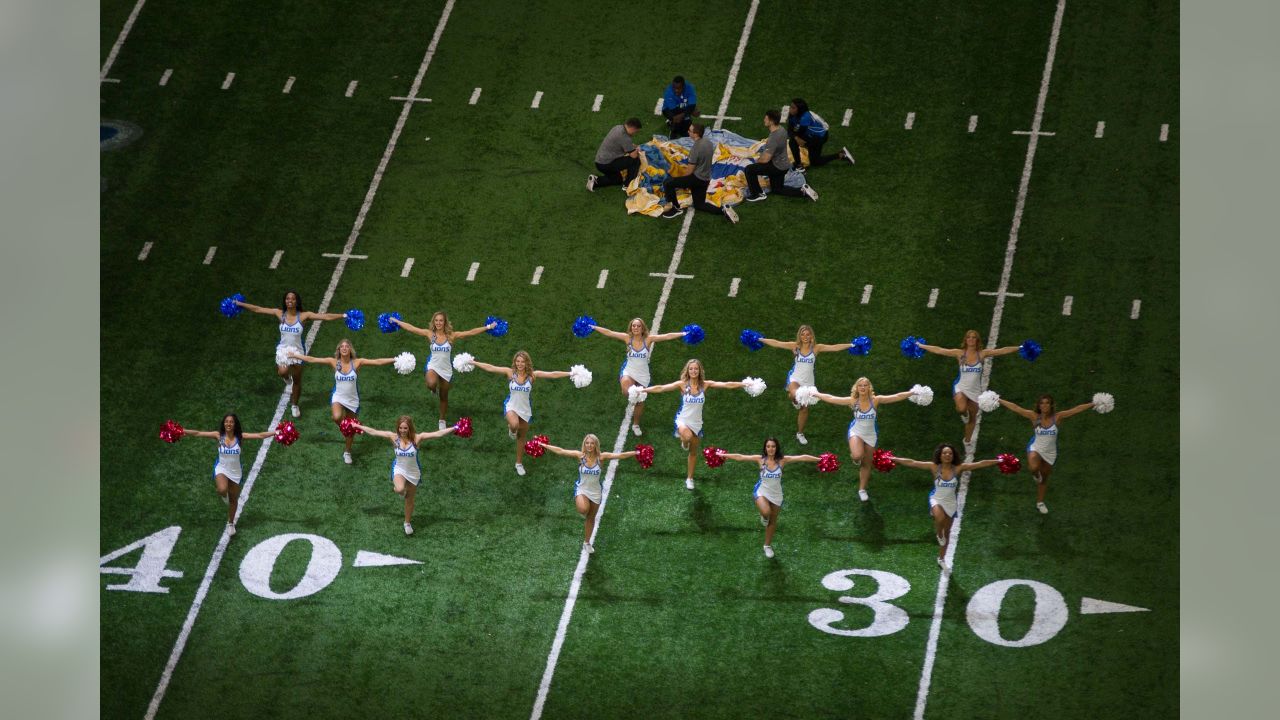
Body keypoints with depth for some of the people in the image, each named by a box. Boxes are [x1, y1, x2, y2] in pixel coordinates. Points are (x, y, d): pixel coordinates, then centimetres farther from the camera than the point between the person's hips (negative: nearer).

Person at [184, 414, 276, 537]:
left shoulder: (240, 436, -12)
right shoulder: (219, 435, -12)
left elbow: (260, 435, -14)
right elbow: (198, 433, -14)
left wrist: (276, 433, -22)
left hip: (235, 471, 2)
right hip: (221, 469, -2)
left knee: (233, 499, 15)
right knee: (222, 490, -33)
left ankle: (231, 523, 40)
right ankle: (223, 494, 8)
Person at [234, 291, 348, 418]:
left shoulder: (303, 316, -11)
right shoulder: (280, 313, -6)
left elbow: (325, 316, -14)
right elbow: (258, 309, -3)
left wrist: (343, 316, -21)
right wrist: (240, 304, -2)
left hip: (298, 350, 0)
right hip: (283, 349, 0)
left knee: (297, 380, 9)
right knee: (282, 372, -26)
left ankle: (294, 405, 32)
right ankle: (287, 379, 14)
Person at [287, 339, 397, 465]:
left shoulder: (357, 362, -10)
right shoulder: (334, 362, -8)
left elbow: (378, 361, -13)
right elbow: (312, 359, -6)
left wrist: (395, 360, -20)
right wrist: (294, 355, -7)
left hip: (352, 399, 1)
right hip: (338, 397, -1)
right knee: (337, 417, -33)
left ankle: (347, 452, 38)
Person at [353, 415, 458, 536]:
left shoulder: (417, 438, -20)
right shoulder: (394, 437, -15)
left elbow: (438, 434, -24)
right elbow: (373, 432, -8)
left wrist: (454, 428, -31)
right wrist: (357, 426, -5)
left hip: (413, 472, 0)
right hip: (399, 470, 0)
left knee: (410, 499, 15)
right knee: (400, 489, -32)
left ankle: (408, 523, 41)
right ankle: (396, 486, 7)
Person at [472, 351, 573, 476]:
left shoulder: (532, 374, -10)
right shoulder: (510, 372, -11)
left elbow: (552, 374, -12)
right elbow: (490, 368, -10)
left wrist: (571, 373, -17)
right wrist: (473, 363, -12)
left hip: (525, 409, 2)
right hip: (511, 407, -2)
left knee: (521, 437, 14)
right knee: (514, 424, -35)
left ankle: (519, 463, 34)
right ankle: (511, 430, 5)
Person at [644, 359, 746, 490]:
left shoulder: (705, 385, -5)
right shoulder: (682, 384, -11)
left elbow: (726, 385, -8)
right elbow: (661, 388, -14)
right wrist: (643, 390, -21)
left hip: (696, 423, 3)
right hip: (682, 420, -3)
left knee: (693, 452, 13)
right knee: (687, 436, -38)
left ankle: (690, 478, 33)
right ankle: (684, 443, 0)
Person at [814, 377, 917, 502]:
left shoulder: (875, 400, -16)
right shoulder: (853, 401, -14)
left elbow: (897, 397, -18)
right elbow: (831, 398, -8)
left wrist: (912, 393, -26)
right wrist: (815, 394, -7)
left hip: (870, 434, 1)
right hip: (856, 432, -1)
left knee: (867, 464, 11)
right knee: (858, 456, -29)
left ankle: (862, 489, 31)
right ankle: (855, 459, 11)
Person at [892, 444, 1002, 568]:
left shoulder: (958, 468, -11)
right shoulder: (934, 467, -14)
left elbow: (980, 464, -10)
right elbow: (912, 463, -16)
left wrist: (999, 461, -11)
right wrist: (892, 459, -19)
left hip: (950, 503, 3)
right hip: (936, 500, -3)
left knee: (946, 532, 13)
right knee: (940, 517, -36)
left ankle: (941, 559, 33)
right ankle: (939, 535, -1)